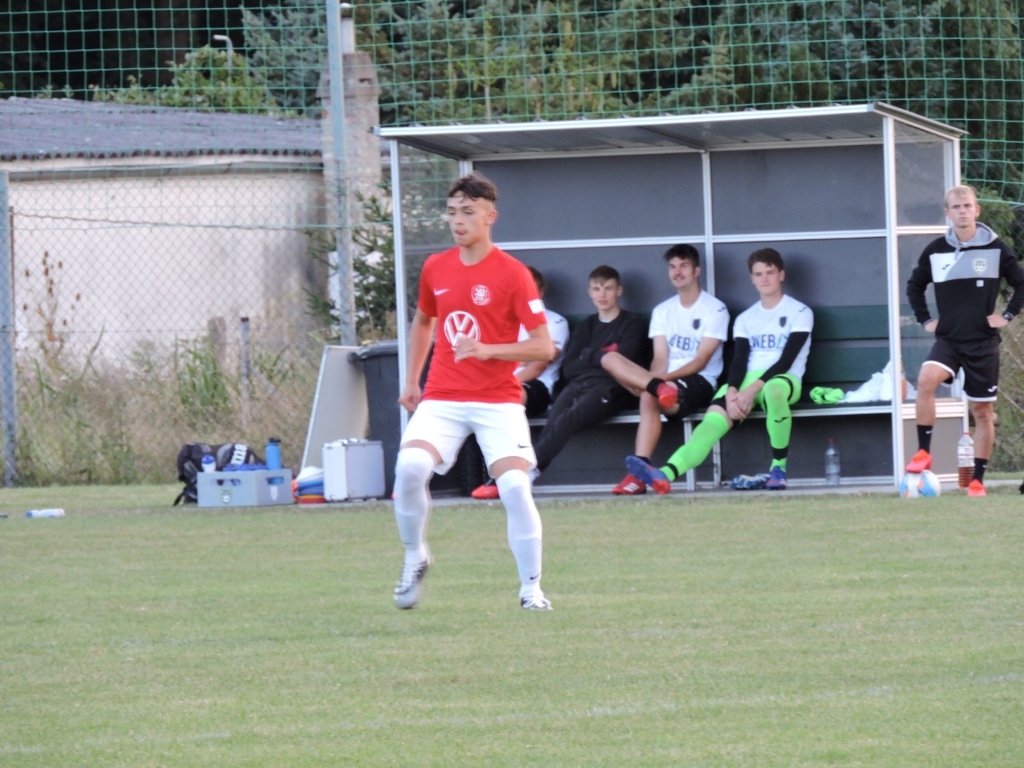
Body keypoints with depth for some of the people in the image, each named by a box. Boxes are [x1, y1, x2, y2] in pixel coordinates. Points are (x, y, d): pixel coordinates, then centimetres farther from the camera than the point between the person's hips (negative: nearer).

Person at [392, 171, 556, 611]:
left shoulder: (512, 274, -7)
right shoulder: (435, 269, 7)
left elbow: (543, 347, -9)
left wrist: (488, 350, -22)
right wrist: (411, 383, 22)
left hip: (498, 400, -3)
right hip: (442, 398, 3)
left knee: (515, 486, -17)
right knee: (410, 466, -22)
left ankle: (531, 589, -2)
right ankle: (415, 558, 1)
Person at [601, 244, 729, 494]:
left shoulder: (715, 309, 1)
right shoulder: (662, 311, 18)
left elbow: (701, 360, -8)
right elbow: (660, 359, 7)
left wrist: (667, 377, -22)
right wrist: (656, 380, -16)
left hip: (699, 382, -5)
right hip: (666, 379, 5)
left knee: (649, 397, -38)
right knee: (610, 358, -18)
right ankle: (660, 389, -40)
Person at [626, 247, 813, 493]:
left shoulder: (800, 312, 5)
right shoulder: (745, 319, 19)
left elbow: (786, 360, -7)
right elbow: (739, 360, 7)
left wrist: (752, 390, -19)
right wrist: (732, 392, -15)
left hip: (782, 379, -4)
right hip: (746, 381, 4)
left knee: (773, 390, -42)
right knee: (713, 419, -24)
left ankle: (779, 467, -24)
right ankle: (665, 475, -48)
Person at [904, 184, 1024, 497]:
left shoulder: (995, 248, -2)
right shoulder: (936, 251, 2)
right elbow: (915, 285, 17)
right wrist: (925, 319, 7)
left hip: (983, 341, 0)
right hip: (948, 338, 0)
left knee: (983, 410, 3)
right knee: (926, 379, -28)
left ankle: (978, 480, 12)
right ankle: (923, 453, -19)